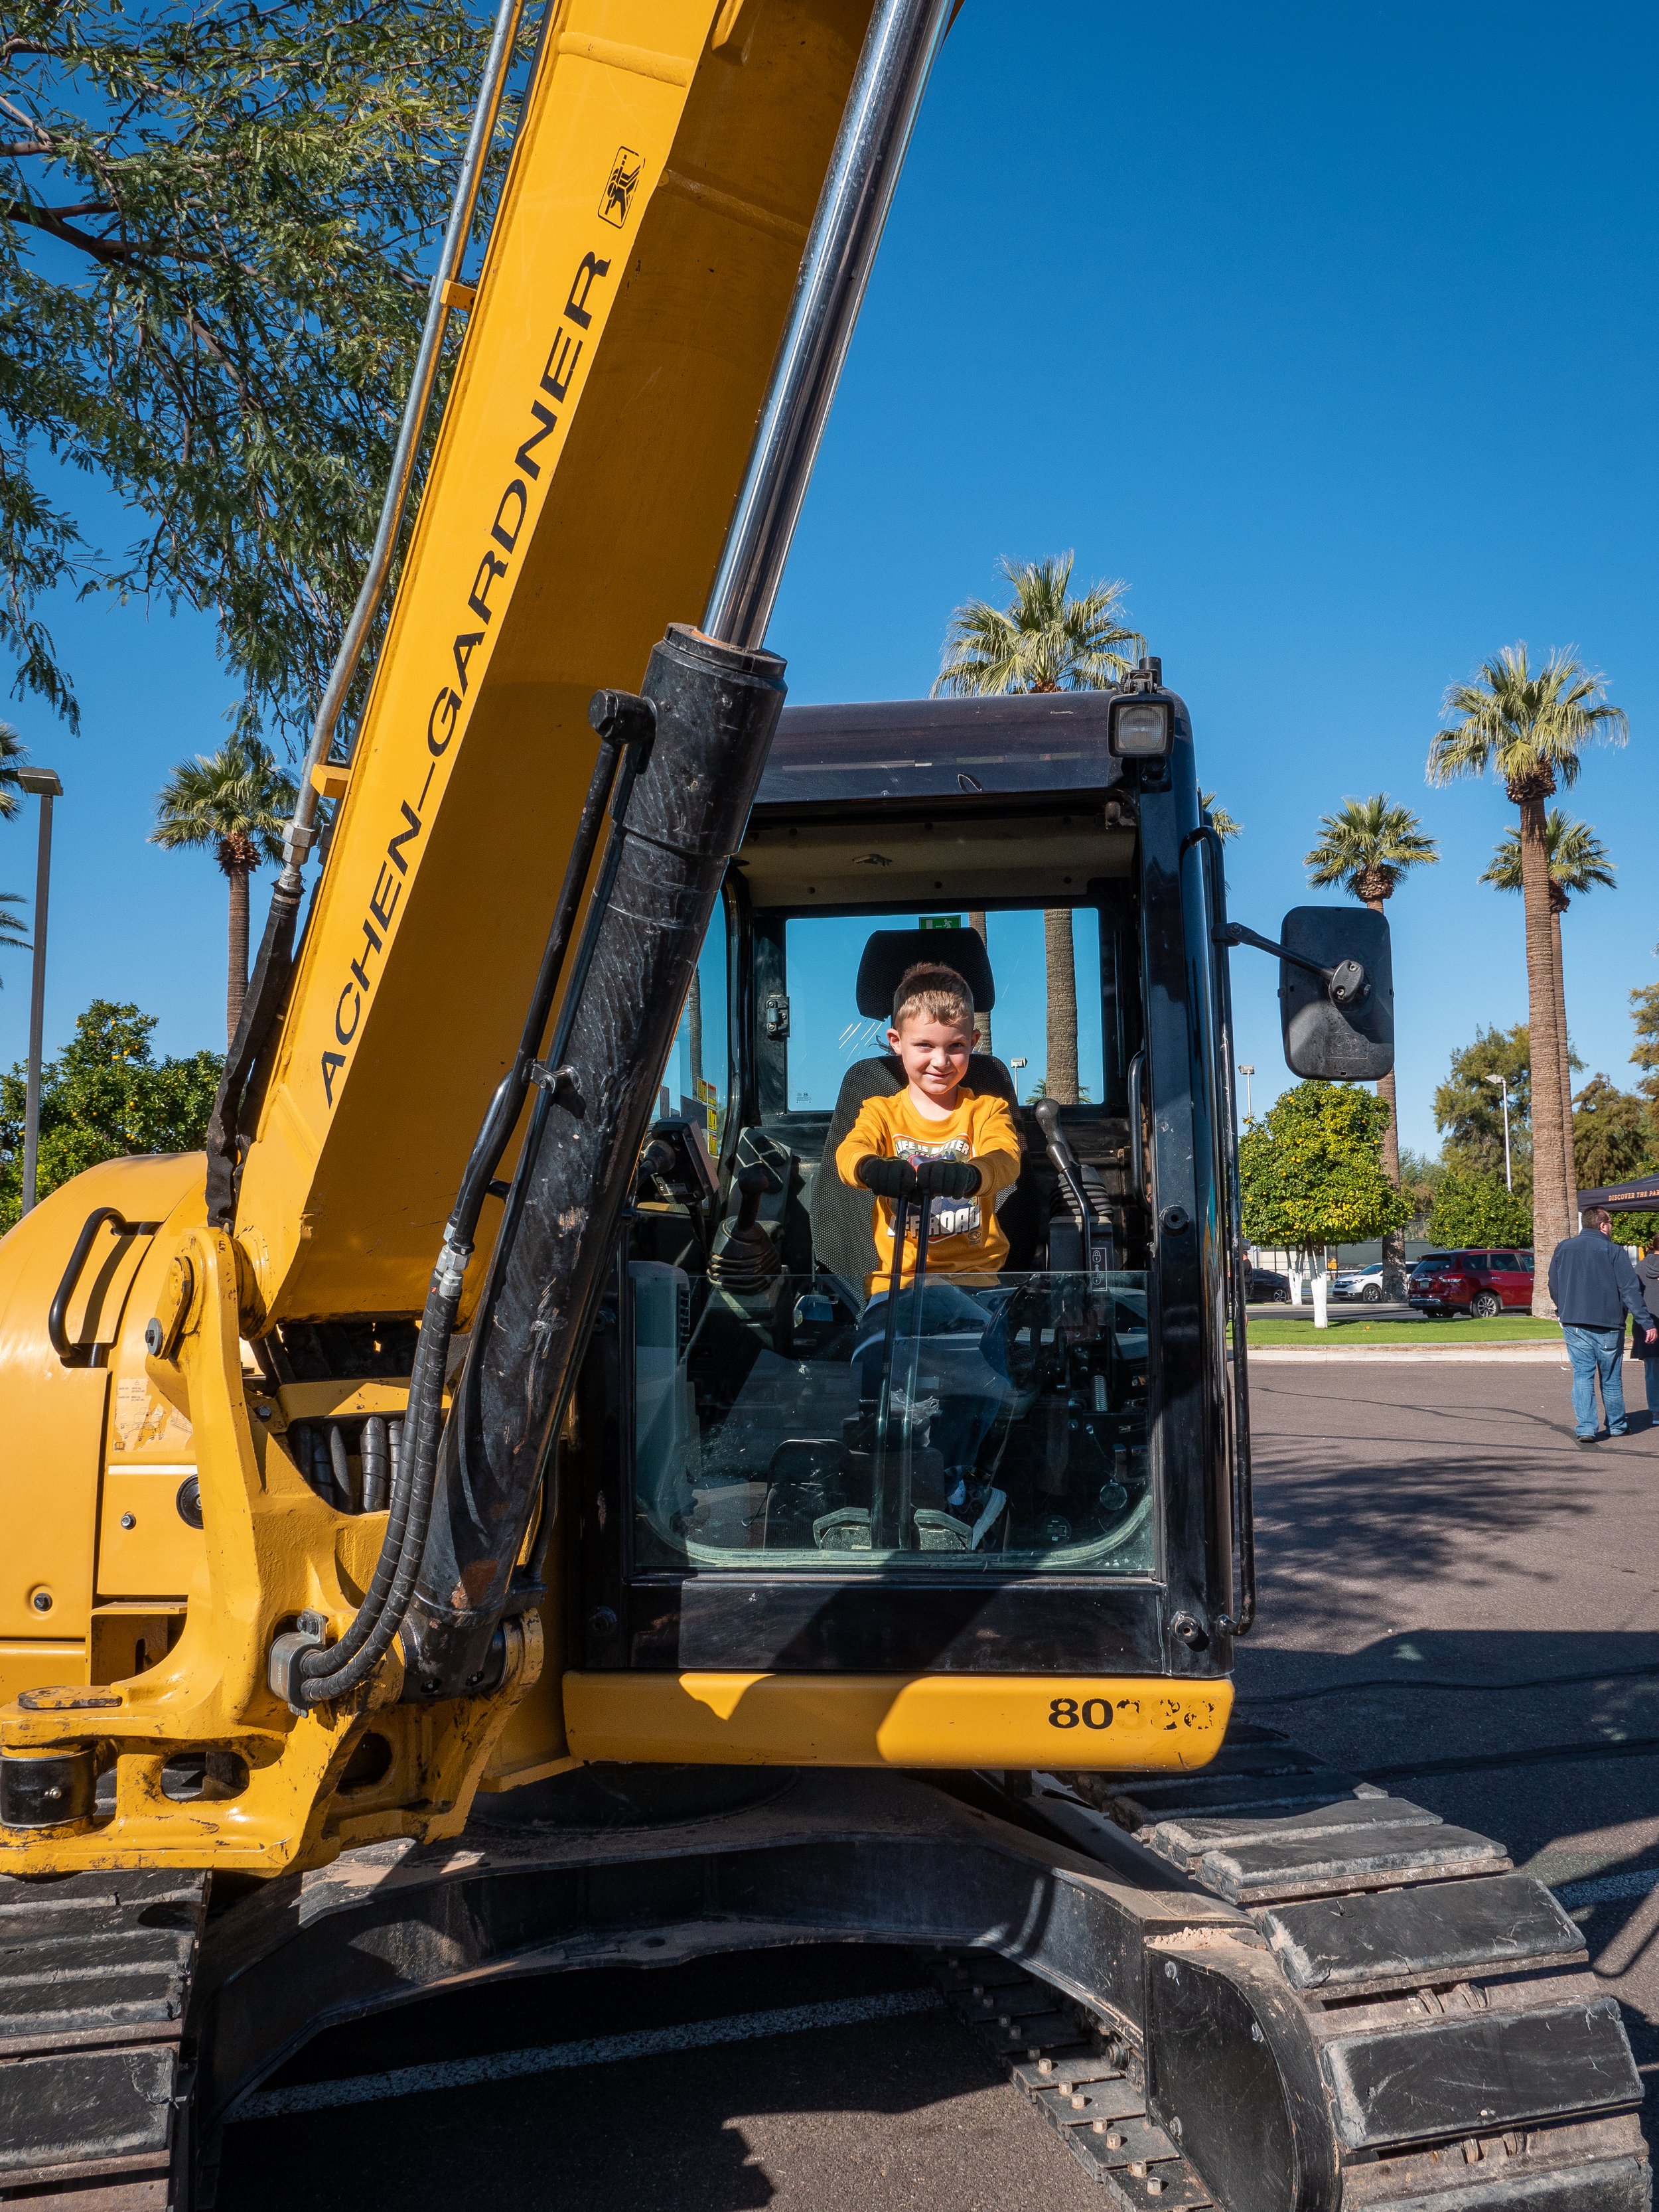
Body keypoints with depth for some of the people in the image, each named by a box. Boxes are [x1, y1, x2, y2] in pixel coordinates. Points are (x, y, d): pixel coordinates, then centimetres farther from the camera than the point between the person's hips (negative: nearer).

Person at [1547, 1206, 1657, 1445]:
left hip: (1573, 1324, 2)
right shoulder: (1614, 1252, -7)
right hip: (1607, 1326, -2)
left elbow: (1553, 1286, 12)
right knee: (1611, 1378, 12)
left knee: (1582, 1376, 4)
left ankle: (1585, 1428, -7)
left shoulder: (1563, 1248, 5)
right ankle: (1617, 1426, 25)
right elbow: (1630, 1291, -10)